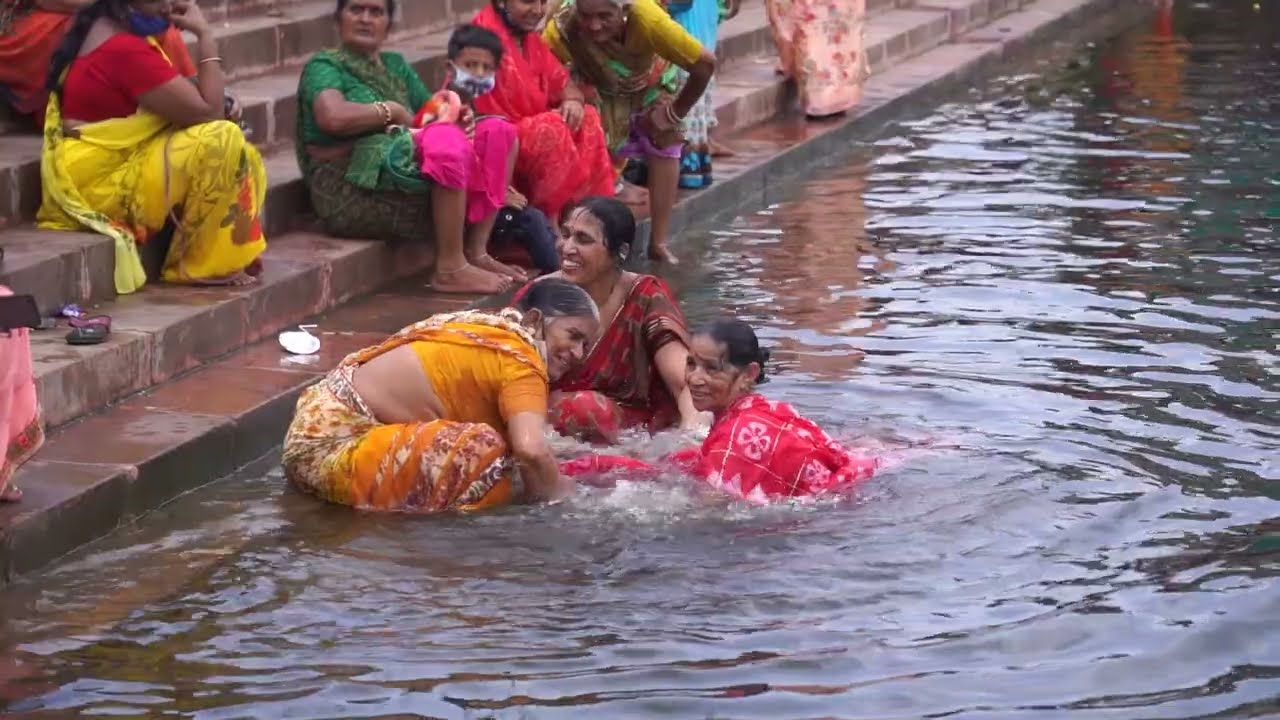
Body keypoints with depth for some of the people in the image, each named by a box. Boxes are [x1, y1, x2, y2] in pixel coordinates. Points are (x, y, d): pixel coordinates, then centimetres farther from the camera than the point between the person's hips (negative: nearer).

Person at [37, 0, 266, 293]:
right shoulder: (125, 49, -23)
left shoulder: (104, 28, 10)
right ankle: (198, 265, -9)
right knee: (223, 141, -22)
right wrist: (205, 36, -13)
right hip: (104, 189, -11)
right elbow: (207, 110, -20)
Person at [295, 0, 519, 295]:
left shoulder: (395, 65, 24)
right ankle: (451, 269, -24)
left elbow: (434, 112, 19)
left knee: (498, 131, 0)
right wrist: (393, 111, -10)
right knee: (449, 141, -30)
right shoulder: (323, 67, 0)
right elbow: (333, 116, -22)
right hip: (354, 193, -8)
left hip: (407, 175, 8)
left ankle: (476, 251, -8)